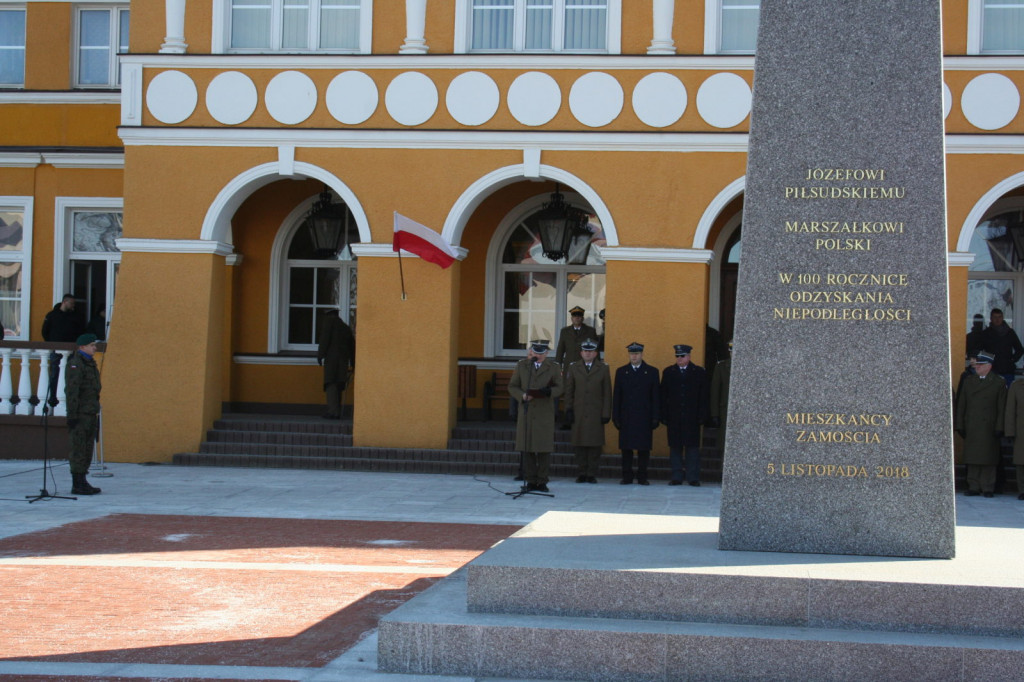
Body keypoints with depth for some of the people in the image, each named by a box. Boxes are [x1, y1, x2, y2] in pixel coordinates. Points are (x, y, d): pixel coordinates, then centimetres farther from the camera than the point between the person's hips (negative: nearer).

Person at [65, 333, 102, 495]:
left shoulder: (90, 364, 18)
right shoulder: (75, 364, -11)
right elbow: (71, 391, -17)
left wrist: (96, 415, 21)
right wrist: (72, 415, -21)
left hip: (91, 413, 9)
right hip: (81, 414, -9)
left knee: (87, 450, 10)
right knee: (79, 450, -7)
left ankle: (82, 482, 15)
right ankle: (77, 485, -5)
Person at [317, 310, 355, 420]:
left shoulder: (330, 320, 8)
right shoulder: (346, 328, 26)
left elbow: (325, 337, -6)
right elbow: (352, 346, 25)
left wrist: (320, 354, -7)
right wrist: (353, 364, 27)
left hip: (332, 356, -6)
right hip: (344, 359, 6)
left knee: (331, 383, -11)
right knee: (338, 385, 9)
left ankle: (333, 410, -21)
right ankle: (337, 412, 5)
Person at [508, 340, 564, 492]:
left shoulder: (553, 368, 7)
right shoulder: (521, 366, 9)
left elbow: (560, 387, 7)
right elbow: (512, 386, 9)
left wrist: (549, 392, -15)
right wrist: (522, 396, -11)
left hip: (545, 413, -1)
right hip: (526, 412, 1)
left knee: (544, 449, -3)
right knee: (527, 449, 1)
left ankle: (542, 481, 3)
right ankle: (531, 481, 7)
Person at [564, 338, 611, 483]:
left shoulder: (603, 369, 7)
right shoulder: (573, 368, 11)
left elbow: (607, 393, 5)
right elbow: (569, 392, 11)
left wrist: (606, 413, -1)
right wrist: (569, 410, 2)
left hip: (596, 414, -1)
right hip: (578, 414, 1)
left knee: (595, 444, -3)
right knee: (579, 444, 0)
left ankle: (592, 474, 2)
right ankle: (581, 473, 7)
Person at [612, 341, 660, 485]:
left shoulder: (651, 372, 7)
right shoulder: (621, 372, 11)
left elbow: (656, 397, 4)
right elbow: (616, 396, 9)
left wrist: (655, 417, -3)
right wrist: (616, 416, 1)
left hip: (644, 418, -1)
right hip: (626, 418, 1)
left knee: (643, 448, -1)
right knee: (626, 448, 2)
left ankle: (642, 477, 5)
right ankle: (627, 477, 7)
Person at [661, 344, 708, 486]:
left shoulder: (699, 372, 5)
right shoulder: (668, 372, 9)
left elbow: (703, 396, 3)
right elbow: (664, 396, 7)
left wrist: (702, 416, -5)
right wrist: (664, 416, -2)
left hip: (692, 418, -1)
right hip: (674, 418, 1)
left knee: (693, 447, -1)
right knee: (675, 447, 3)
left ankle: (693, 478, 3)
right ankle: (676, 478, 7)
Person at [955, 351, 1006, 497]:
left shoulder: (998, 383, 1)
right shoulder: (969, 381, 12)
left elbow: (1002, 408, 0)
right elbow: (961, 405, 11)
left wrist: (999, 429, -6)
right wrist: (960, 425, 5)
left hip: (988, 429, -3)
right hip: (971, 429, 3)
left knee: (988, 459, -1)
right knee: (972, 459, 3)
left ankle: (988, 488, 4)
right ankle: (973, 487, 8)